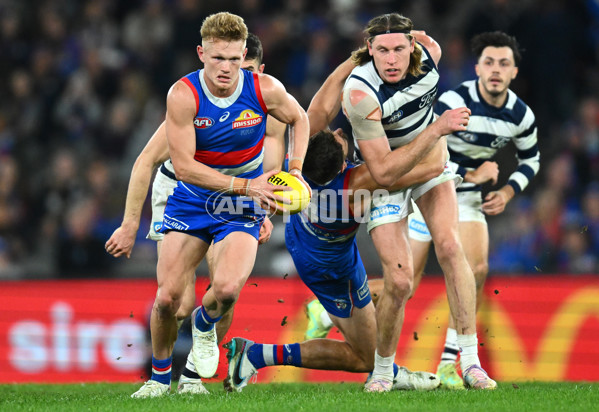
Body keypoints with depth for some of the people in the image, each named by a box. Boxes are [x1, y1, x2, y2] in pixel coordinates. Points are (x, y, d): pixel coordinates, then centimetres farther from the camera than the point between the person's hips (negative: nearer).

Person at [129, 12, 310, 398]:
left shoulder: (265, 89, -15)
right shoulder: (183, 95, -20)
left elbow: (299, 118, 9)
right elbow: (183, 166, -20)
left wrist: (295, 170, -4)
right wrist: (245, 185, -24)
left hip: (241, 208, 0)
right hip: (191, 203, 0)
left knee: (227, 287, -25)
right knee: (167, 298, -6)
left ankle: (205, 323, 14)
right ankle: (160, 376, 21)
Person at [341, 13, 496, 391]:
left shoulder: (429, 53, -18)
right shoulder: (360, 93, -33)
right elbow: (383, 172, -33)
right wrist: (437, 130, -35)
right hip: (384, 176, -4)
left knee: (450, 246, -15)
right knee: (399, 282, -13)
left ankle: (471, 362, -13)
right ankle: (383, 370, 10)